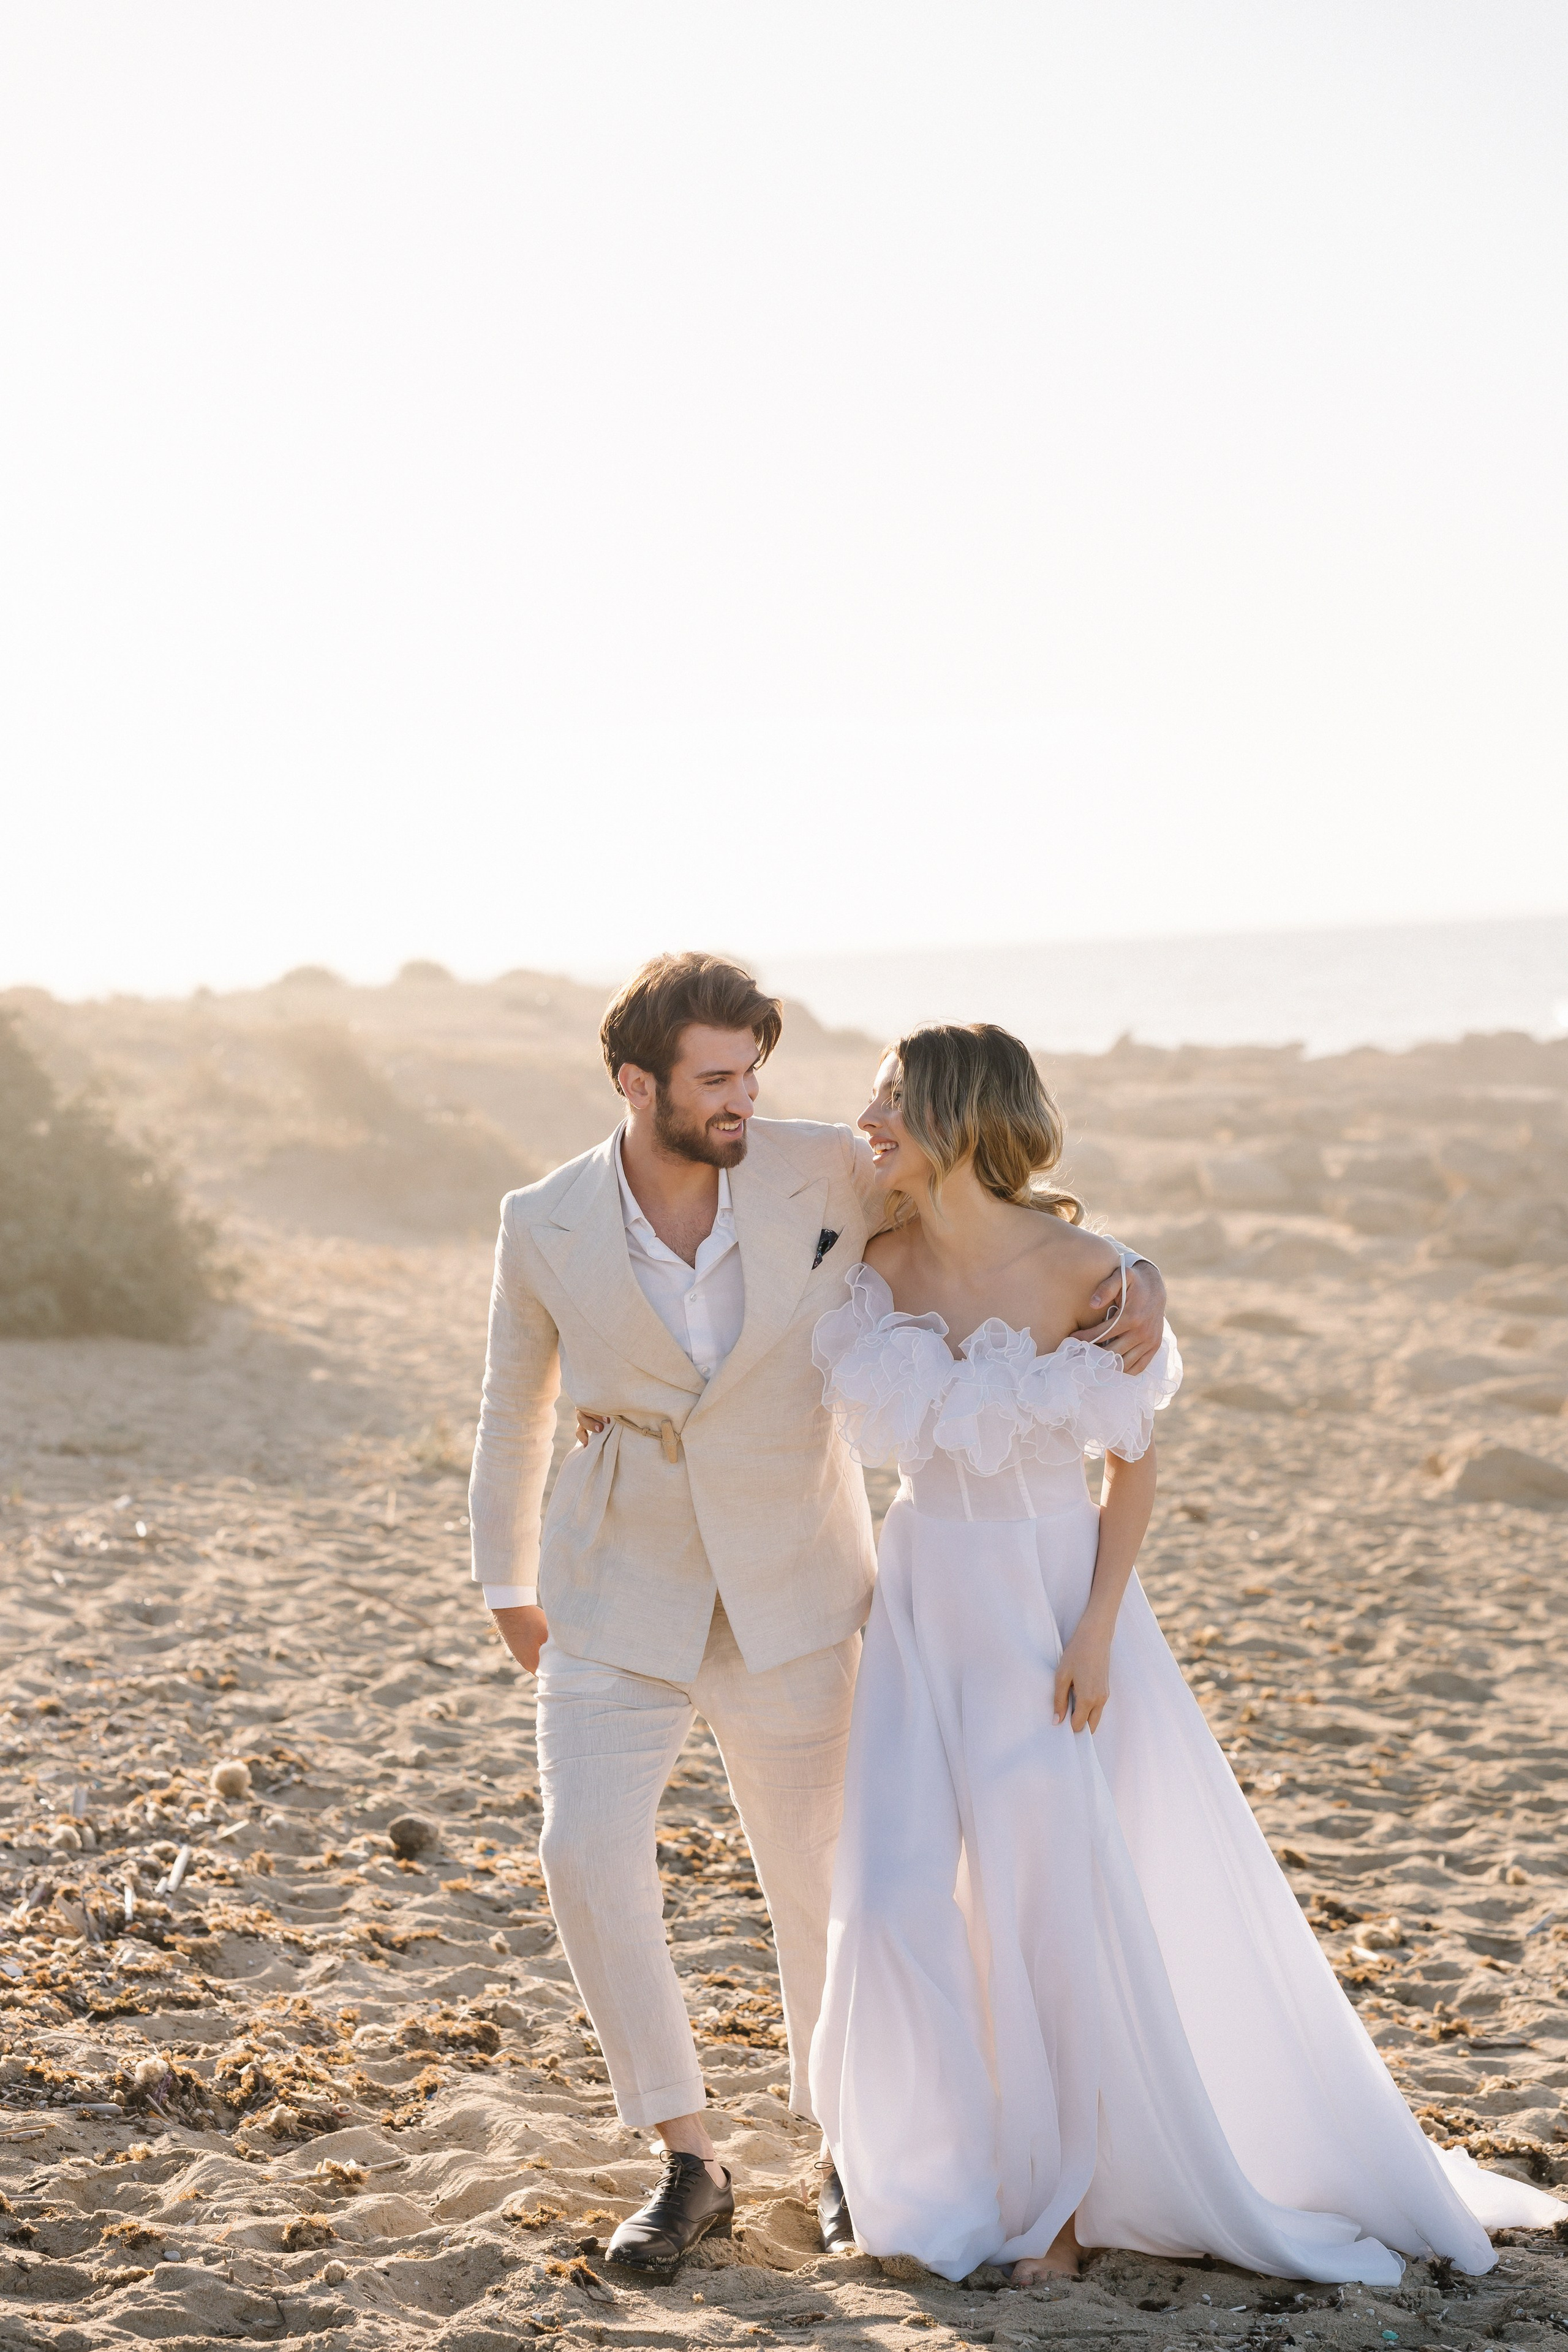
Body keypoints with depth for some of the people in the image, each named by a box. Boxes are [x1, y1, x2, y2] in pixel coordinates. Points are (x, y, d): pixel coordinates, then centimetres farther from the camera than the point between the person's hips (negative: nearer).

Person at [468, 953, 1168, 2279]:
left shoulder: (825, 1175, -15)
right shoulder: (548, 1227, -12)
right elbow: (516, 1401, 6)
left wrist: (1130, 1278, -23)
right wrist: (507, 1582, 15)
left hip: (789, 1598, 0)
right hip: (617, 1603, 0)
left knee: (816, 1877, 8)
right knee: (592, 1860, -14)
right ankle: (688, 2163, 2)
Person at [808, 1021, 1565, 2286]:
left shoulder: (1083, 1267, -16)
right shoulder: (880, 1268, -6)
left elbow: (1135, 1464, -7)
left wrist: (1097, 1629, -12)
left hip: (1053, 1599, -3)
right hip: (928, 1602, 3)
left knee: (1057, 1889, 0)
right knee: (904, 1889, 0)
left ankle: (1058, 2183, 21)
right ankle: (950, 2169, 21)